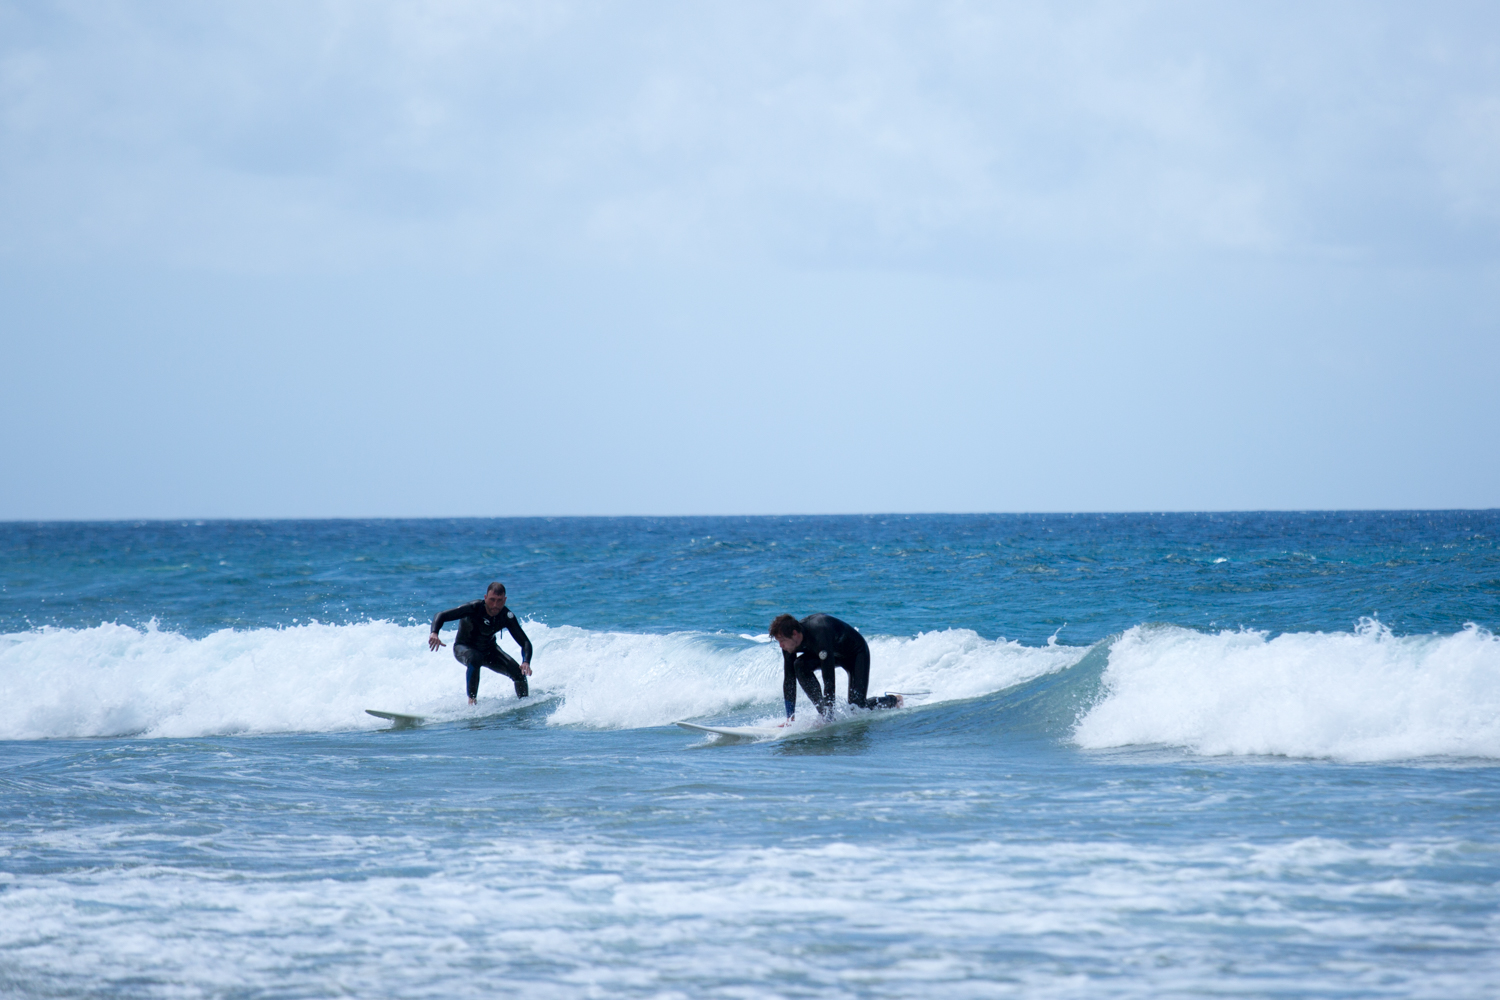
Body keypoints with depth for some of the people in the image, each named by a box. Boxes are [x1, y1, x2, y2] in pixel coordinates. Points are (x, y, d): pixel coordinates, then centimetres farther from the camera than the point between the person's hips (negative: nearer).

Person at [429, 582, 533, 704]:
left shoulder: (507, 616, -23)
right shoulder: (474, 608, -31)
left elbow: (525, 642, -22)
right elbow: (442, 616, -31)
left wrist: (526, 662, -43)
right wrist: (434, 633, -53)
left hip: (489, 649, 3)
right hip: (464, 648, -3)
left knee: (518, 672, -16)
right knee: (475, 659, -39)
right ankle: (471, 701, -29)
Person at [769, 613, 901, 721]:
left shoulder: (819, 635, -42)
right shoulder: (789, 641, -21)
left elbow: (829, 679, -42)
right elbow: (789, 679, -14)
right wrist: (790, 718, -17)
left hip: (856, 653, -6)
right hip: (835, 653, 6)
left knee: (857, 705, -14)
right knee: (800, 665, -22)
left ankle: (894, 700, 16)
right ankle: (822, 711, -13)